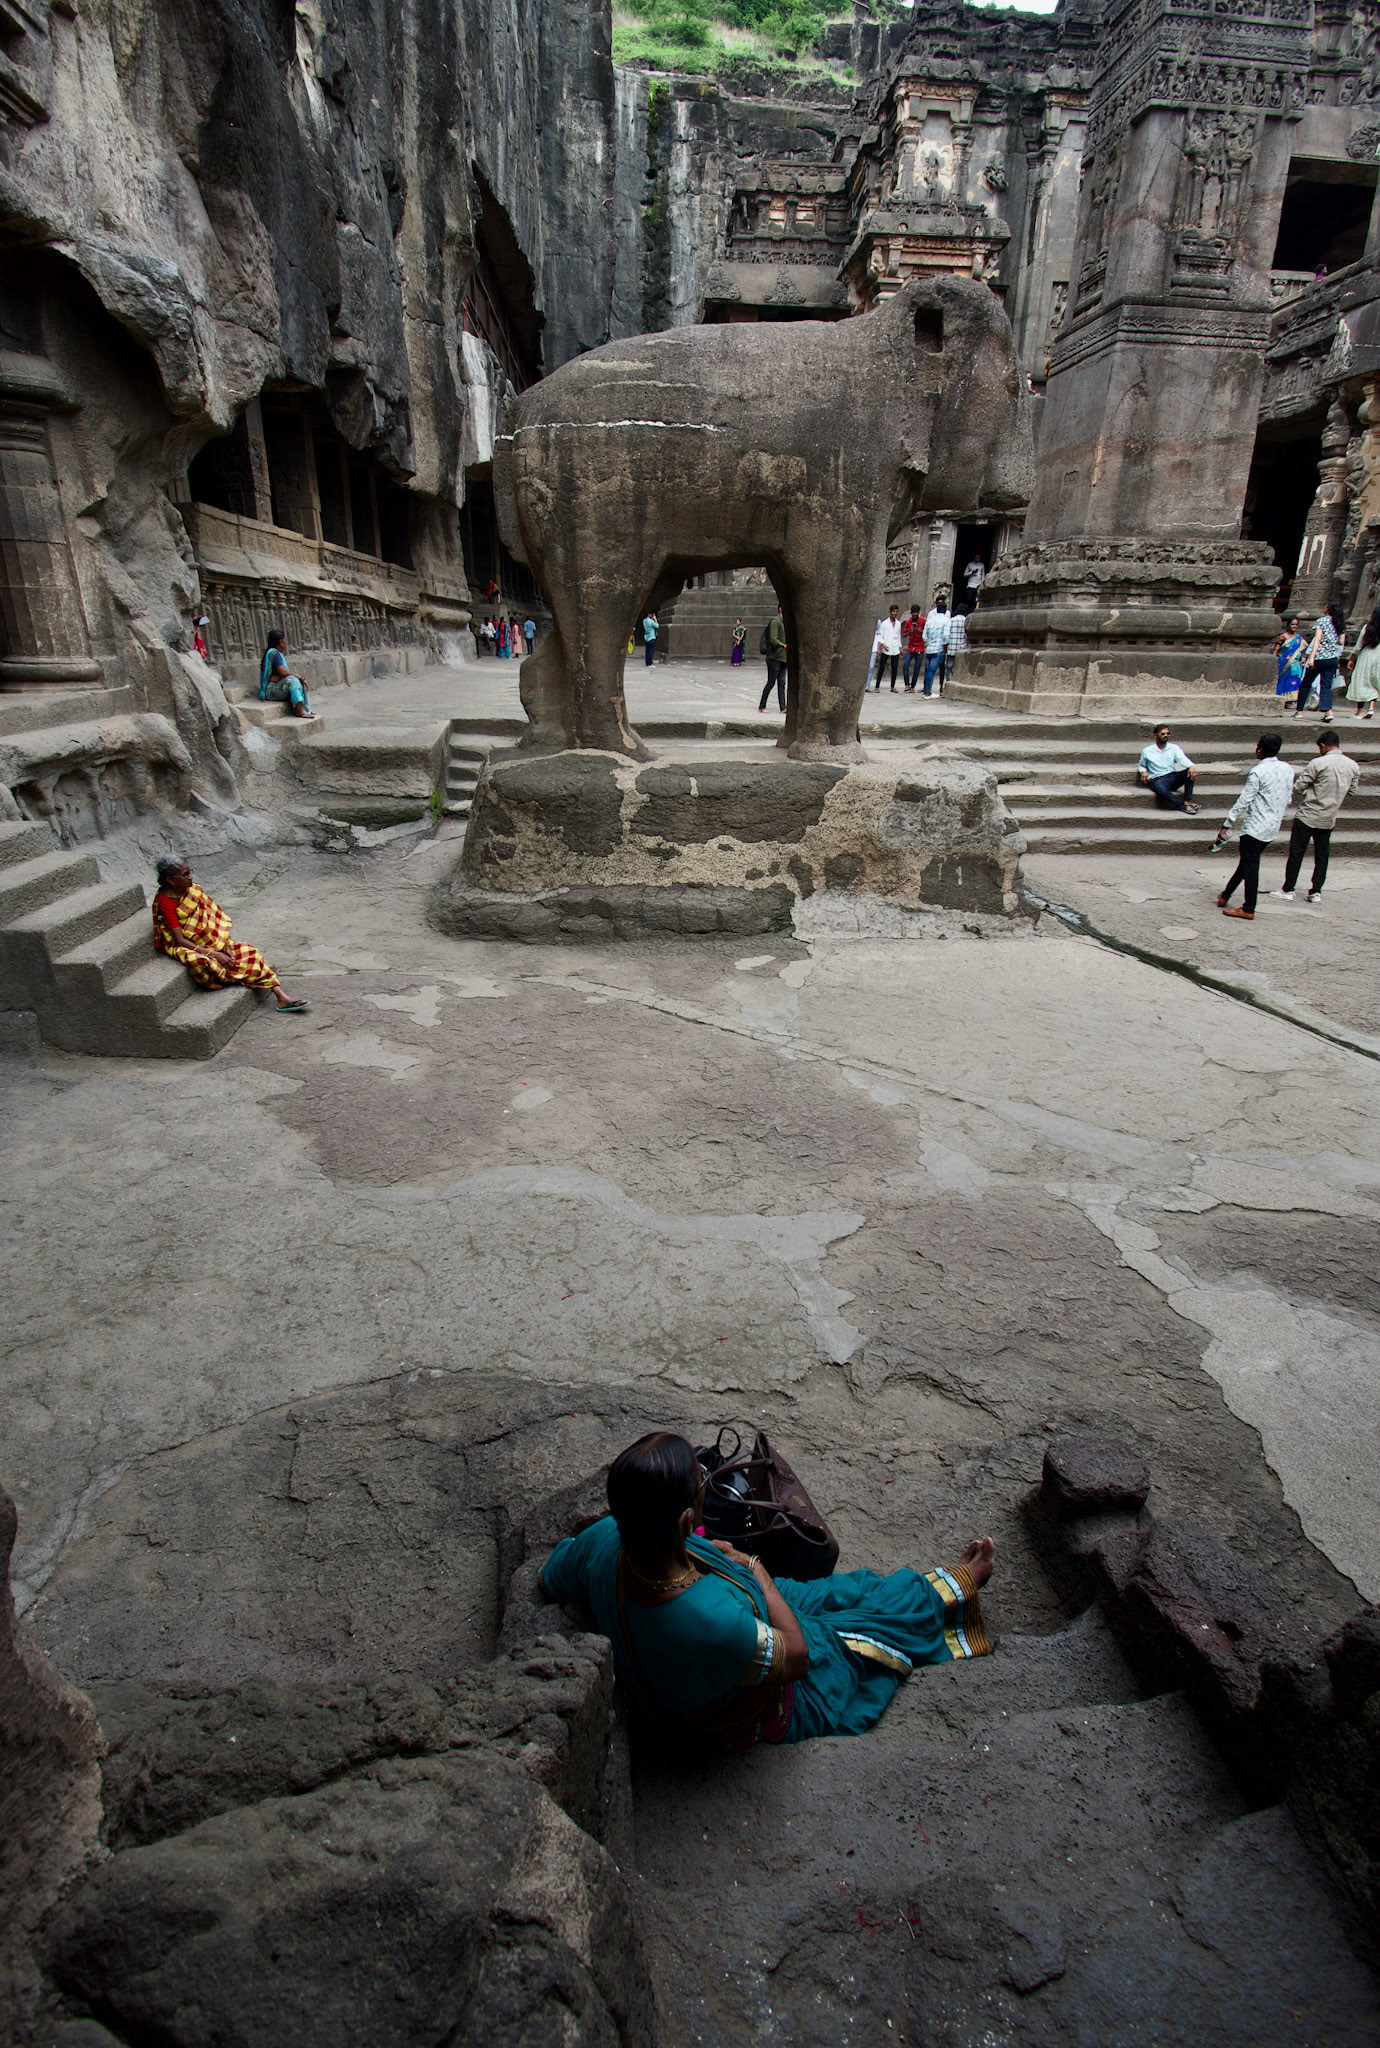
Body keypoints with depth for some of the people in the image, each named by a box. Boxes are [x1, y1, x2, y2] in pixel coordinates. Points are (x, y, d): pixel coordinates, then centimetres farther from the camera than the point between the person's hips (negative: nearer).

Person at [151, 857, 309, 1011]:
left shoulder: (194, 889, -1)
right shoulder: (165, 901, -18)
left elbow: (213, 920, 1)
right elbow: (180, 940, -21)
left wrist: (225, 945, -14)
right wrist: (214, 954, -25)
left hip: (211, 942, 6)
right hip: (186, 947, -6)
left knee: (249, 952, -13)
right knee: (204, 962, -40)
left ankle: (282, 997, -23)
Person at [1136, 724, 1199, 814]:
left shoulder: (1174, 748, 12)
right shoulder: (1147, 751, 9)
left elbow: (1182, 758, -5)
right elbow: (1141, 765, 24)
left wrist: (1191, 766, -27)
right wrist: (1143, 771, -1)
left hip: (1173, 776, 4)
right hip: (1157, 780, -3)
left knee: (1189, 772, -27)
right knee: (1161, 790, -40)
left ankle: (1188, 800, -29)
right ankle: (1185, 806, -34)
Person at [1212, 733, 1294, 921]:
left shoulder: (1258, 772, -17)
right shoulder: (1287, 770, 4)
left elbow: (1243, 802, -18)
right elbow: (1288, 799, 12)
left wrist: (1226, 825, -14)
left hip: (1254, 827, -8)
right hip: (1272, 827, 8)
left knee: (1250, 866, 0)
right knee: (1246, 861, 19)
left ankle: (1248, 909, 4)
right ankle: (1226, 896, 30)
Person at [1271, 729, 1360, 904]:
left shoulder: (1318, 764, -16)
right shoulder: (1353, 766, 1)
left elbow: (1298, 787, -13)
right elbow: (1351, 791, 11)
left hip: (1307, 816, -5)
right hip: (1329, 819, 5)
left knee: (1296, 853, 3)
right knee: (1322, 855, 13)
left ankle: (1288, 890, 6)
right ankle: (1316, 892, 15)